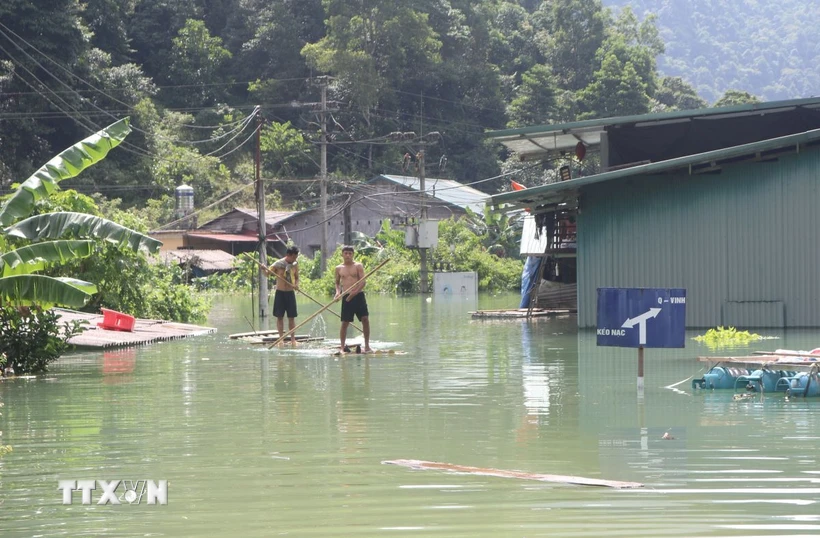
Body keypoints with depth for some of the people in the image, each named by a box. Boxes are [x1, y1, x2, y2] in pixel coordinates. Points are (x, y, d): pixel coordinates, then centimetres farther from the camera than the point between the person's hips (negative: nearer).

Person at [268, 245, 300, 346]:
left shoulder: (295, 264, 2)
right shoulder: (278, 264, -8)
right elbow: (267, 273, -5)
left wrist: (296, 284, -8)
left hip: (290, 293, 2)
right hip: (280, 293, -2)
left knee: (292, 317, 3)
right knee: (280, 316, 1)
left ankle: (293, 339, 7)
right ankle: (281, 338, 7)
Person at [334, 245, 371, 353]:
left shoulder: (358, 266, 1)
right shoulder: (339, 268, 9)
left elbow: (363, 281, -6)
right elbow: (337, 282, 20)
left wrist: (354, 293, -19)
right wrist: (338, 292, 0)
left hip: (358, 295, -1)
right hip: (346, 297, 1)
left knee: (365, 319, -9)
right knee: (344, 323, 0)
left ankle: (367, 346, 0)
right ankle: (342, 347, 7)